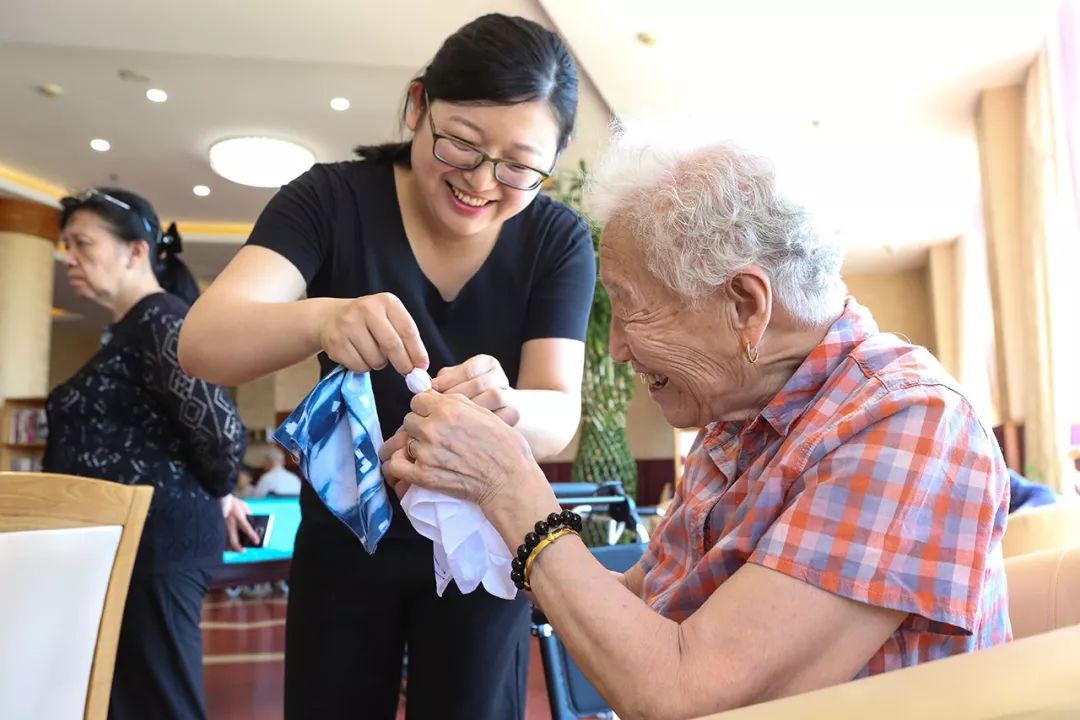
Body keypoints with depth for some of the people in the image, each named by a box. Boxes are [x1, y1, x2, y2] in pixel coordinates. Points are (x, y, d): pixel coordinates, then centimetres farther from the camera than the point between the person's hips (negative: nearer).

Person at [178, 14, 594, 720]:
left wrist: (504, 405, -43)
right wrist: (322, 318, -48)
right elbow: (203, 343, -26)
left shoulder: (559, 240, -14)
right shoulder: (331, 199, -16)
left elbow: (558, 417, -19)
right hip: (345, 536, 1)